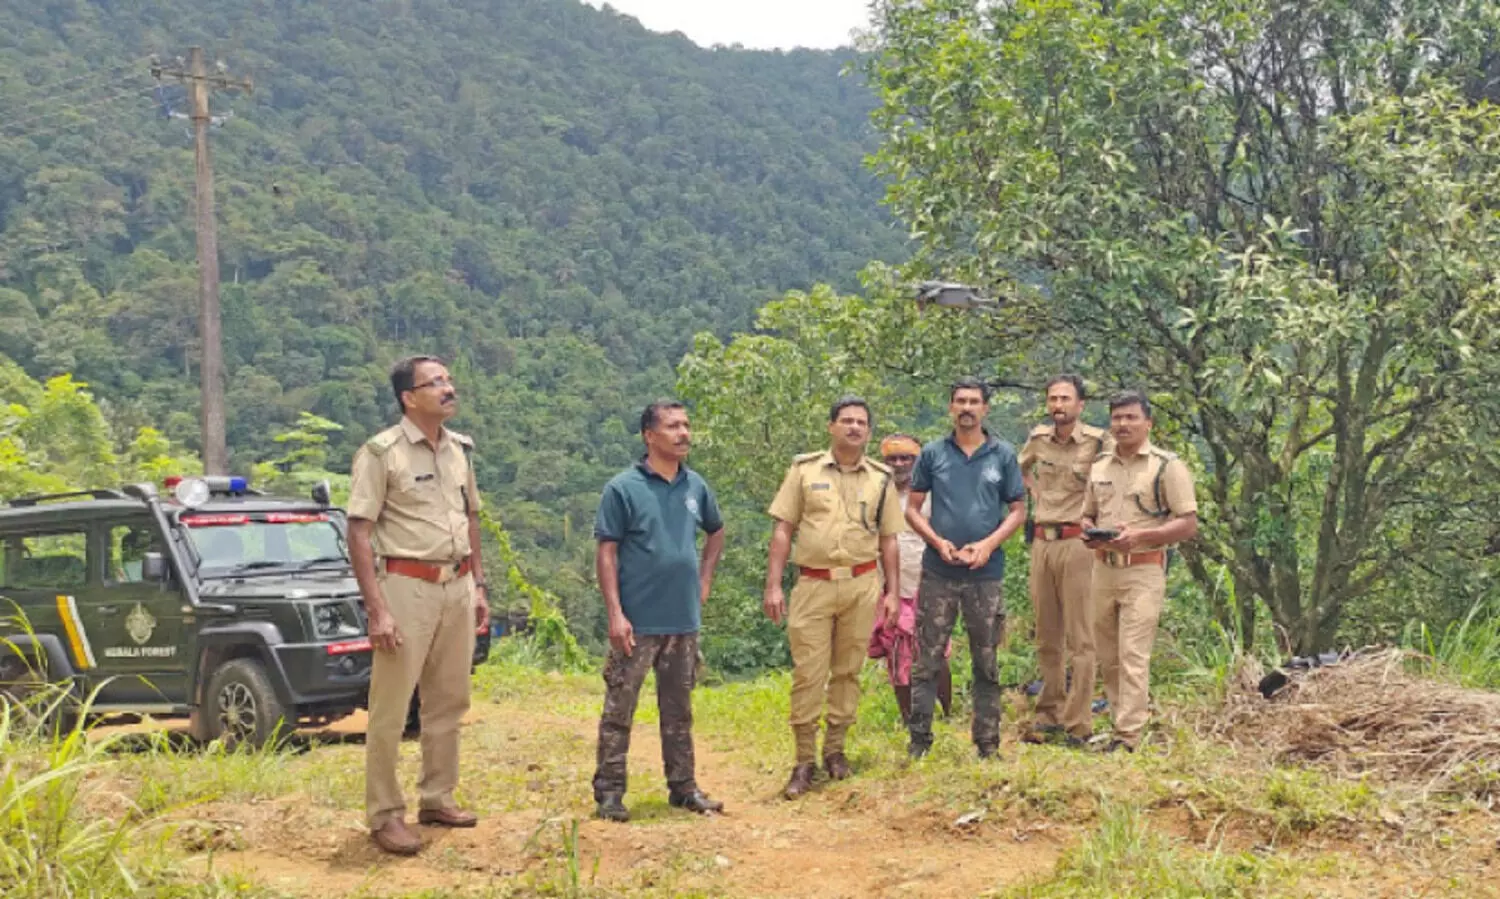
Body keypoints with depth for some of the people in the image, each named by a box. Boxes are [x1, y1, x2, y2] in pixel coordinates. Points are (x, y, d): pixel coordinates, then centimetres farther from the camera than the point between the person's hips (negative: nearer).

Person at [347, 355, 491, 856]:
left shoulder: (459, 449, 10)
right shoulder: (381, 453, -10)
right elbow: (359, 533, -12)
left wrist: (478, 586, 15)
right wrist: (377, 609, -18)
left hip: (457, 587, 7)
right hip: (408, 587, -6)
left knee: (449, 701, 13)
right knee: (390, 708, -1)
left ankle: (437, 799, 25)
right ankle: (384, 814, 8)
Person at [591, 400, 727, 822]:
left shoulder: (696, 486, 6)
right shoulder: (624, 488, -8)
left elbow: (716, 531, 24)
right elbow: (606, 552, -9)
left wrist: (704, 581, 14)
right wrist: (615, 613, -16)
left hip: (684, 618, 5)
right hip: (638, 621, -5)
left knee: (678, 709, 14)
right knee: (619, 708, 1)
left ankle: (683, 787, 23)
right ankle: (609, 792, 9)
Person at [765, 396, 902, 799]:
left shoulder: (881, 479, 9)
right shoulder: (804, 470, 3)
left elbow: (889, 540, 13)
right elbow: (783, 530, 2)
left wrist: (892, 591, 7)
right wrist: (773, 585, -4)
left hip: (862, 586, 2)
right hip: (813, 584, -2)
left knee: (848, 671, 8)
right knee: (807, 674, -3)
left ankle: (835, 747, 21)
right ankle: (804, 760, 5)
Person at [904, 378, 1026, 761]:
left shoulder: (1003, 455, 5)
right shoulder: (932, 453, 4)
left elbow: (1017, 510, 5)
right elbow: (913, 508, 6)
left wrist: (989, 544, -10)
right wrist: (938, 542, -10)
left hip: (985, 572, 0)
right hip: (938, 571, 0)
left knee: (986, 661, 8)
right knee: (928, 659, 1)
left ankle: (988, 743, 16)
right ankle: (919, 740, 8)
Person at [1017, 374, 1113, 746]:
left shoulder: (1099, 442, -8)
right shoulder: (1038, 438, 9)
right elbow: (1021, 468, 30)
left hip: (1077, 543, -6)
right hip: (1041, 542, 6)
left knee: (1080, 639, -3)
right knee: (1047, 638, 12)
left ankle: (1078, 723, 1)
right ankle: (1049, 715, 22)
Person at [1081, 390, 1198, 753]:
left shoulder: (1167, 466, -4)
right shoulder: (1099, 467, 14)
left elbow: (1189, 524, -8)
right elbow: (1087, 515, 23)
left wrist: (1139, 536, -20)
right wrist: (1089, 533, -1)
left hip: (1143, 572, -6)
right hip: (1103, 569, 6)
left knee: (1133, 655, -11)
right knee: (1107, 656, 11)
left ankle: (1128, 737, -11)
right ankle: (1122, 720, 23)